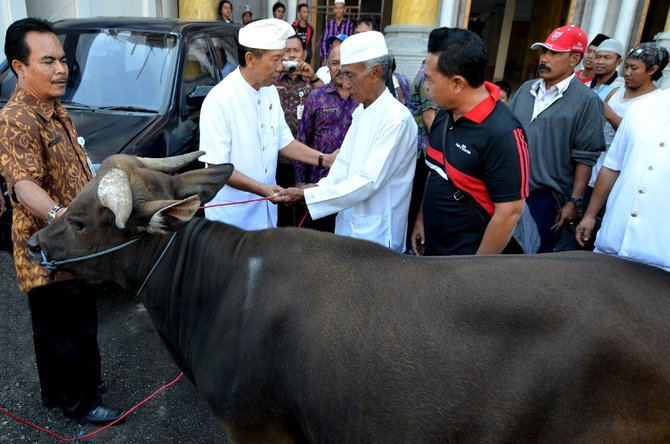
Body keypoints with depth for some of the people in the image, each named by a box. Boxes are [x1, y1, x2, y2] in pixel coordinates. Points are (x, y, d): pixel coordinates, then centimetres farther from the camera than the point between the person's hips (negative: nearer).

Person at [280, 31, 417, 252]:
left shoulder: (396, 119, -19)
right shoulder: (360, 112, 8)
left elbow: (368, 182, -24)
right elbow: (344, 163, 8)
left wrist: (308, 195, -22)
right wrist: (321, 188, -10)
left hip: (376, 236, -7)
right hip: (349, 225, 7)